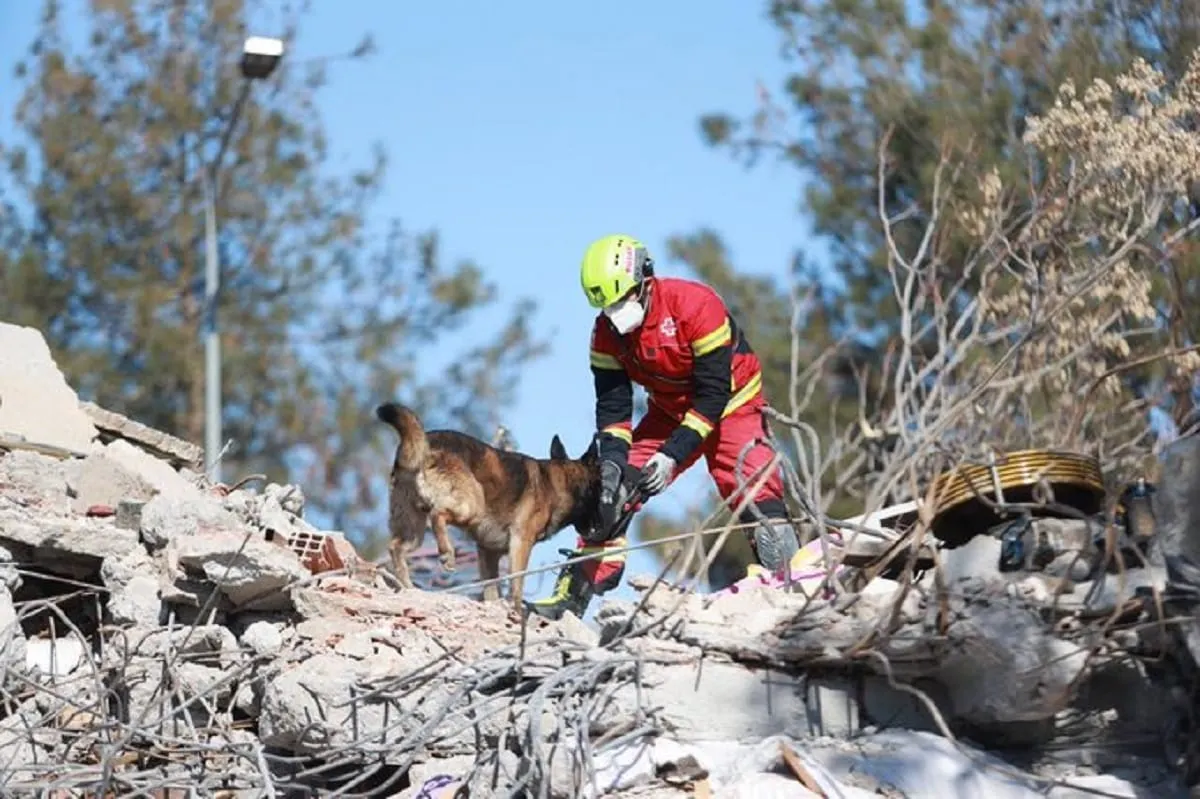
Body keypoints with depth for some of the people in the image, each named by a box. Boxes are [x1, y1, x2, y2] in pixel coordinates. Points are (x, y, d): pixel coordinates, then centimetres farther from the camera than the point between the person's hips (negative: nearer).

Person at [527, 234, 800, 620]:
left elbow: (714, 393, -27)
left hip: (731, 406, -5)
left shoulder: (695, 305, -29)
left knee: (756, 493, -24)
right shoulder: (606, 332, -11)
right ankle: (575, 593, 0)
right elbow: (612, 405, -7)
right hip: (669, 413, 5)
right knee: (612, 491, -6)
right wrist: (612, 460, -25)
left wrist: (672, 456, -30)